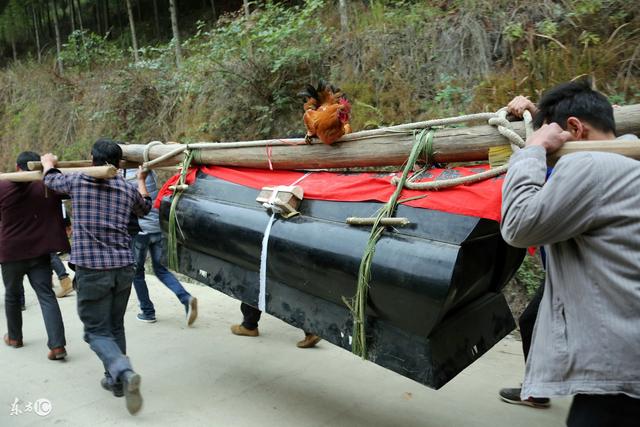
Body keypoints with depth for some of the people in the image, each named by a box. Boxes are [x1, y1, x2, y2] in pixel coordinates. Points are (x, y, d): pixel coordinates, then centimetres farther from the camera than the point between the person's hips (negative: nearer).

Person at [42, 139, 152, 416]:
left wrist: (48, 162, 44)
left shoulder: (77, 181, -2)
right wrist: (141, 179, 45)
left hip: (91, 270, -4)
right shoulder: (128, 189, 6)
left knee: (97, 331, 2)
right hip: (123, 268, 4)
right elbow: (145, 208, 29)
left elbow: (51, 179, 21)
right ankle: (115, 380, 27)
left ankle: (125, 373, -19)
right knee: (115, 327, 17)